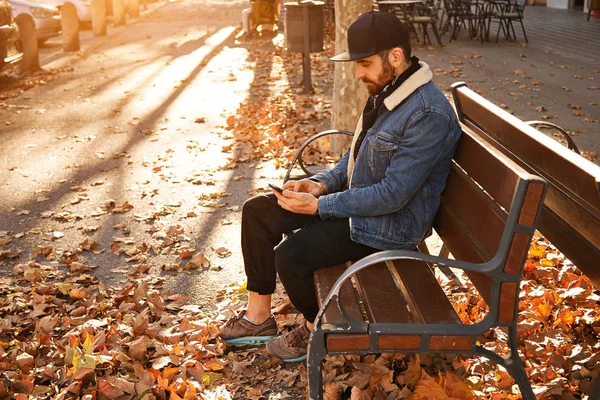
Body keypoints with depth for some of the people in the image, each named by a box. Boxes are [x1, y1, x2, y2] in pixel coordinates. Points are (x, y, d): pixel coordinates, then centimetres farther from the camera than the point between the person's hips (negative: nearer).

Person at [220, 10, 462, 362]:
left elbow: (392, 195, -27)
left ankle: (317, 329, 7)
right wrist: (322, 183, -2)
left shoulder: (429, 115, -27)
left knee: (290, 254, -24)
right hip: (356, 199, 10)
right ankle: (259, 316, 13)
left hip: (390, 224, -10)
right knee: (257, 211, 4)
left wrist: (320, 206, -22)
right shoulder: (387, 90, 4)